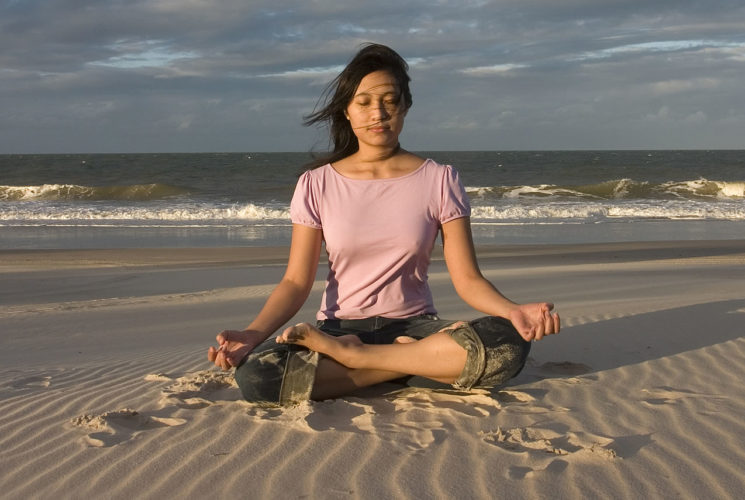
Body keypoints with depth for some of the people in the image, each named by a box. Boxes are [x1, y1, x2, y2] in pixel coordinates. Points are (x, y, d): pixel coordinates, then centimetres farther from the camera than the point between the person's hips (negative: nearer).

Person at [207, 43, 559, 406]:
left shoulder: (439, 181, 0)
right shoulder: (317, 185, 1)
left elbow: (467, 279, -5)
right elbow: (296, 282, -3)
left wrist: (512, 311, -27)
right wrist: (251, 335, -22)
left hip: (413, 325, 1)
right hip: (338, 327, 0)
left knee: (507, 345, -32)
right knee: (253, 373, -32)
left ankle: (351, 354, -18)